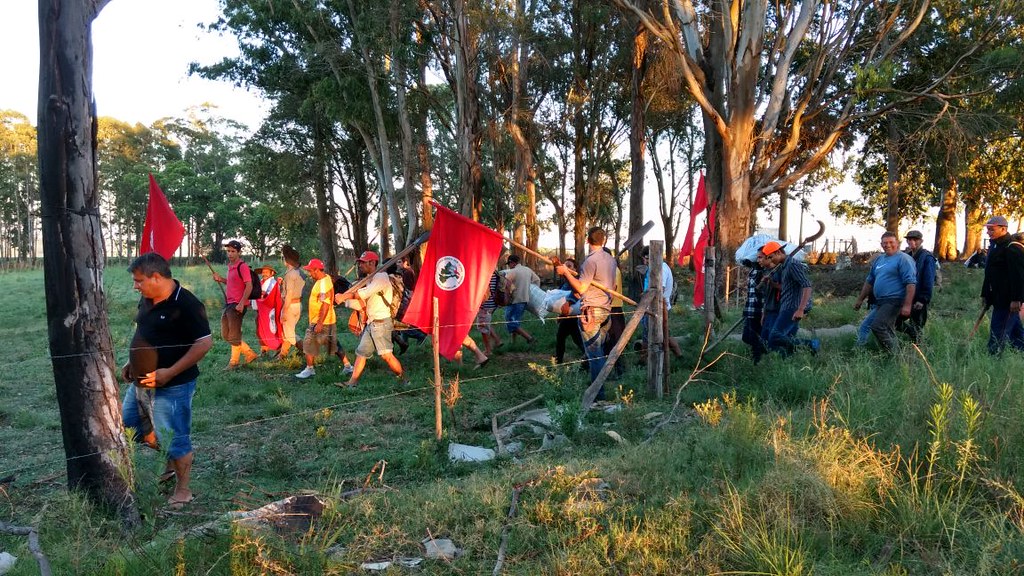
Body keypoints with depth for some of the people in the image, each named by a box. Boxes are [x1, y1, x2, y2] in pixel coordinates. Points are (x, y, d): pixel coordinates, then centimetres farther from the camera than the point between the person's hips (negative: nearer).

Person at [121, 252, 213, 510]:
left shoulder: (186, 304, -21)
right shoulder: (147, 300, 5)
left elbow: (205, 343, -23)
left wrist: (170, 372, -24)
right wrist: (131, 363, 11)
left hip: (173, 386, -9)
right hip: (142, 381, 9)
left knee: (175, 439, 2)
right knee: (128, 423, 21)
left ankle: (183, 490, 22)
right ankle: (173, 458, 38)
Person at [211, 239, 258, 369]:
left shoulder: (242, 266, -13)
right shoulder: (230, 266, 15)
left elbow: (249, 286, -18)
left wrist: (241, 303, -24)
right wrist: (221, 279, 11)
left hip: (237, 305, -10)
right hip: (228, 304, 10)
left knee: (234, 336, 0)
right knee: (225, 335, 13)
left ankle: (233, 362, 13)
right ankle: (249, 354, 20)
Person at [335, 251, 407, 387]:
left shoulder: (380, 277, -11)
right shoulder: (369, 280, 19)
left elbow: (364, 293, -24)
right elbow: (362, 305, 17)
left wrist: (344, 296, -21)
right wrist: (345, 299, 4)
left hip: (381, 322, -10)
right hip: (371, 323, 10)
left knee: (386, 355, -12)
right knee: (361, 352, 10)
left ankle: (403, 379, 1)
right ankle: (352, 382, 15)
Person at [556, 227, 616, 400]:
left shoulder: (591, 260, -14)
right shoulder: (611, 259, 12)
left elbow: (581, 288, -15)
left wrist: (565, 272, -6)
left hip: (591, 310, -8)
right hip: (606, 309, 8)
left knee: (593, 353, -6)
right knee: (600, 352, 16)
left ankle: (598, 393, -5)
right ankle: (600, 390, 23)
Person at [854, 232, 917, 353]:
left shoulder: (903, 259, -7)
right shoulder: (879, 260, 18)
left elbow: (911, 283, -15)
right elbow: (869, 281, 26)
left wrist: (907, 305, -22)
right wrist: (860, 300, 23)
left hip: (893, 301, -9)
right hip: (880, 302, 9)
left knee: (877, 326, -21)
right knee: (888, 331, 11)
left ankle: (893, 353, -11)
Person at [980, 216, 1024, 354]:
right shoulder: (994, 246, 17)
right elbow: (989, 274, 22)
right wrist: (985, 295, 22)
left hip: (1008, 301, -10)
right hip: (998, 299, 10)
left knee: (998, 333, -8)